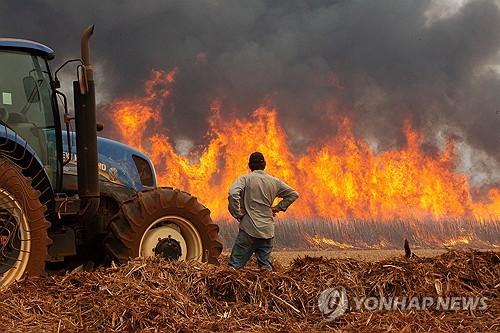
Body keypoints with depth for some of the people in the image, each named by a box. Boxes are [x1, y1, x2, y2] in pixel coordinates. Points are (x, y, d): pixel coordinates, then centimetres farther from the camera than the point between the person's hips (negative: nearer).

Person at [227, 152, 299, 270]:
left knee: (235, 265, -4)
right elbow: (294, 194, 18)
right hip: (268, 231, 4)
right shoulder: (274, 182, 11)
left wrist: (237, 214, -9)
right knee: (265, 266, 12)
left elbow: (233, 194, -20)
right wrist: (278, 208, 17)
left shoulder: (245, 179, -2)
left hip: (249, 229, -4)